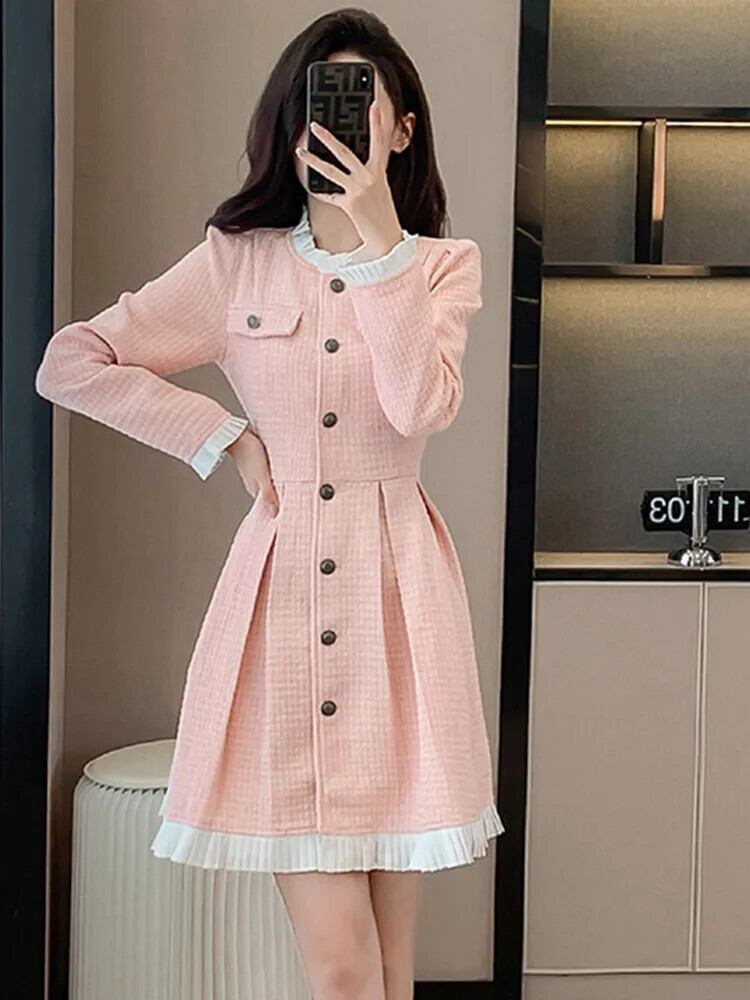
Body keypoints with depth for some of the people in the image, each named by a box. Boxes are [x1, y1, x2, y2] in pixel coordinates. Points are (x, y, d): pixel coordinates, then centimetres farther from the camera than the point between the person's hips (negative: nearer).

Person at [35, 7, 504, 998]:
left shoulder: (444, 264, 8)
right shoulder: (236, 259, 7)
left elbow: (423, 407, -11)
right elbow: (68, 363, 5)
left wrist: (377, 239, -13)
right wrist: (221, 436, 1)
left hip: (395, 591, 1)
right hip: (279, 589, 0)